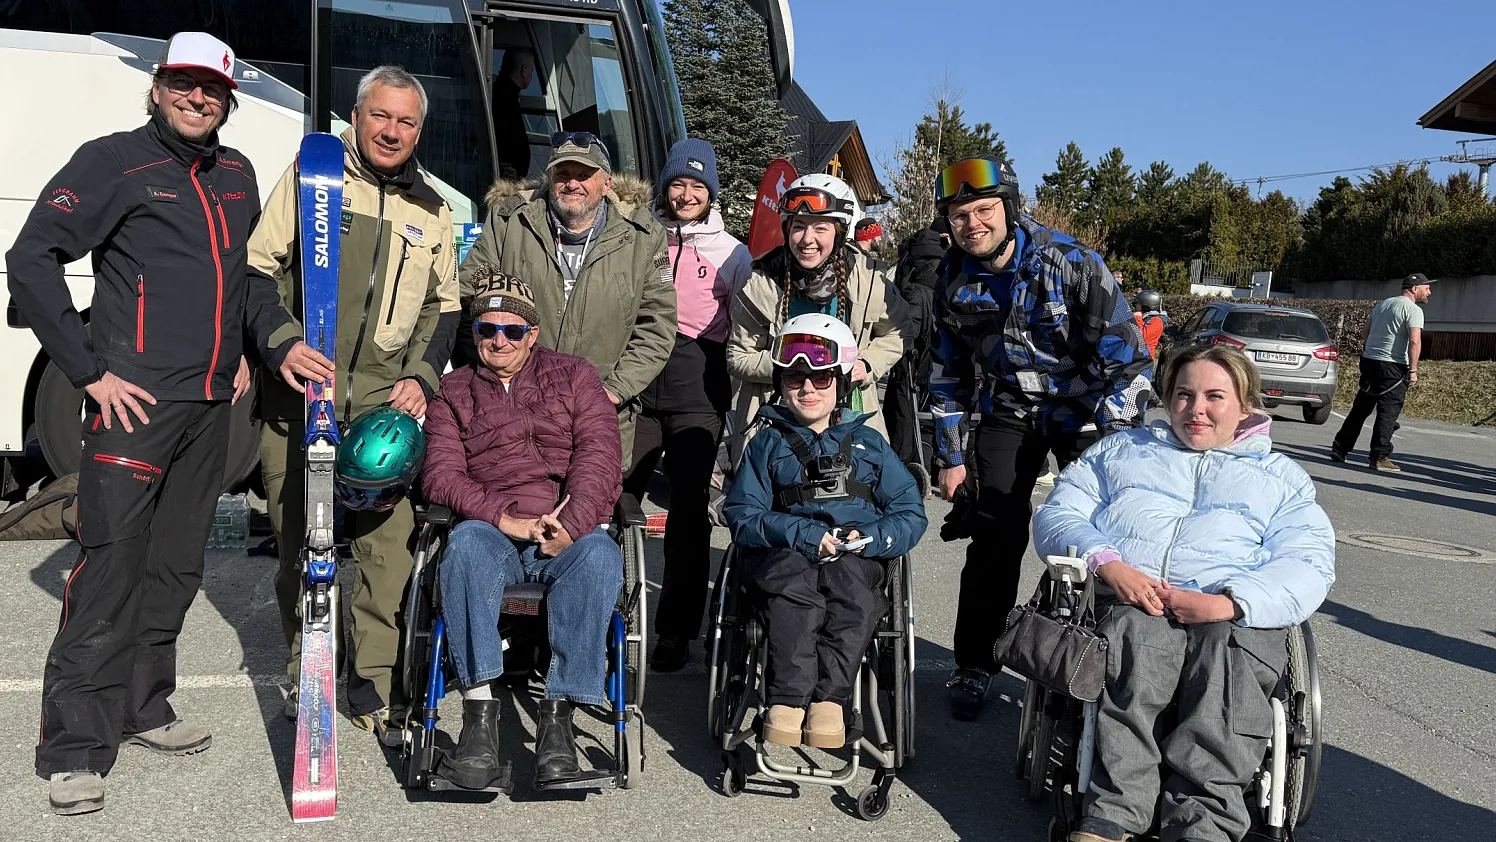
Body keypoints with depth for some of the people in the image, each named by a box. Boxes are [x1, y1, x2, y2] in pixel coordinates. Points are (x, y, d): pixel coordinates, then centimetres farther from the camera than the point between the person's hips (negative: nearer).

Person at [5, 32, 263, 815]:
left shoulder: (236, 175, 15)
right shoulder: (113, 161, -3)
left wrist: (243, 352, 19)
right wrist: (88, 371, -11)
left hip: (211, 403, 6)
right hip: (134, 399, -6)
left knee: (177, 566, 11)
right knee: (110, 566, -8)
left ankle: (142, 707, 25)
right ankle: (74, 749, 0)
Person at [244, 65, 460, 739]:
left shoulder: (431, 210, 15)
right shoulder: (309, 175, 6)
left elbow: (443, 308, 20)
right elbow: (257, 269, 2)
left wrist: (421, 377, 5)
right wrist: (282, 342, -14)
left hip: (387, 401, 2)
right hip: (298, 392, -1)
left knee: (391, 542, -7)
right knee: (296, 539, 6)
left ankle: (376, 686, 4)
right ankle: (304, 665, 24)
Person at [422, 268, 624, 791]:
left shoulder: (574, 376, 17)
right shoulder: (455, 392, 19)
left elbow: (599, 455, 3)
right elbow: (441, 473, 4)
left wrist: (571, 524, -15)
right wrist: (505, 518, -14)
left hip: (567, 535, 0)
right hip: (491, 529, 1)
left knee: (599, 554, -34)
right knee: (466, 543, -35)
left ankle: (558, 713, -32)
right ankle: (479, 710, -34)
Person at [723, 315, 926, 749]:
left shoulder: (868, 443, 22)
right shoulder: (768, 444, 19)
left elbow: (911, 513, 15)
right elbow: (742, 515, 5)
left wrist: (872, 537, -8)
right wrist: (802, 534, -11)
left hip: (855, 554, 1)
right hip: (784, 553, -1)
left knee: (853, 597, -35)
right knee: (795, 595, -36)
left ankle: (829, 701, -41)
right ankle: (786, 703, -43)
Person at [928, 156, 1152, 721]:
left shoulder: (1073, 264, -20)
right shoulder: (953, 282, -6)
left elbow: (1126, 360, -17)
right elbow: (948, 372, 5)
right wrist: (951, 457, 3)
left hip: (1083, 409, -2)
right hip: (1007, 413, 3)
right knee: (994, 537, -6)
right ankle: (974, 665, 7)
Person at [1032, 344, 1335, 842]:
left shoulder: (1281, 476, 25)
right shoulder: (1121, 450, 29)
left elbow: (1308, 564, 7)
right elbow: (1058, 515, 15)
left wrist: (1229, 602, -14)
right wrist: (1107, 563, -8)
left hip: (1236, 613, 0)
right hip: (1121, 595, 0)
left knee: (1229, 653, -36)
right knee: (1139, 632, -36)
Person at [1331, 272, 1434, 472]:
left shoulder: (1382, 305, 18)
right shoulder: (1413, 310, -7)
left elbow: (1365, 335, 22)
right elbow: (1415, 341, -18)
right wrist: (1413, 370, -15)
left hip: (1369, 361, 8)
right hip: (1392, 366, -8)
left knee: (1360, 409, 14)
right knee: (1388, 412, -4)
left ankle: (1340, 448, 15)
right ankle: (1380, 457, -5)